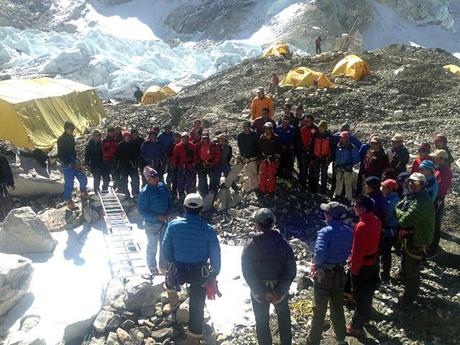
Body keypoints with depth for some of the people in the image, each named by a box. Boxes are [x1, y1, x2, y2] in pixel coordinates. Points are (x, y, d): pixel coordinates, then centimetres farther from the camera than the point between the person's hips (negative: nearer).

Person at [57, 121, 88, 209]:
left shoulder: (71, 137, 10)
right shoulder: (61, 139, -12)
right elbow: (60, 155, -13)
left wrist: (76, 161, 7)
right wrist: (68, 164, -15)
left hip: (74, 163, 7)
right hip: (67, 165, -7)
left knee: (83, 179, 7)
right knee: (69, 183, -2)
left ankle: (83, 193, 32)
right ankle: (68, 200, 14)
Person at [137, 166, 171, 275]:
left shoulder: (162, 186, -5)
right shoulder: (145, 192, -23)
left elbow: (168, 199, 10)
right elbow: (142, 210, -20)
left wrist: (168, 212, -5)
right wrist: (158, 217, -23)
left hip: (164, 221, 6)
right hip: (152, 223, -6)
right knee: (152, 247, 13)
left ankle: (163, 265, 41)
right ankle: (152, 267, 36)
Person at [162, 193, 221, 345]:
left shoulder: (173, 225, -14)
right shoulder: (208, 230, -16)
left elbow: (166, 249, -4)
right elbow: (215, 255, -8)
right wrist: (214, 273, 8)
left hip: (178, 270, 0)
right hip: (200, 273, 0)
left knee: (171, 276, 37)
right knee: (197, 306, 15)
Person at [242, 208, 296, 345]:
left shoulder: (251, 245, -17)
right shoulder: (283, 242, -13)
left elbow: (247, 272, -17)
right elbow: (291, 270, -15)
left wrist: (262, 292, -15)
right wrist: (279, 291, -15)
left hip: (259, 290, -1)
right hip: (280, 289, 2)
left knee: (262, 322, 17)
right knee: (284, 318, 25)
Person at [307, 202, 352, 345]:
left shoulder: (326, 231, -24)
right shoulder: (348, 231, -5)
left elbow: (320, 253, -35)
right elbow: (347, 252, 3)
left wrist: (317, 263, -16)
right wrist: (338, 261, 8)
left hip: (324, 275, -5)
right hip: (340, 274, 5)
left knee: (319, 310, 11)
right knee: (338, 308, 23)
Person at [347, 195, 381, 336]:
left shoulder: (361, 226, -31)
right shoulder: (376, 221, -3)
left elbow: (358, 250, -26)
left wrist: (353, 269, -15)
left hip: (362, 265, -8)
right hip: (373, 262, 8)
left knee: (359, 296, 6)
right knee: (368, 292, 25)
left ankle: (356, 326, 21)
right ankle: (365, 317, 44)